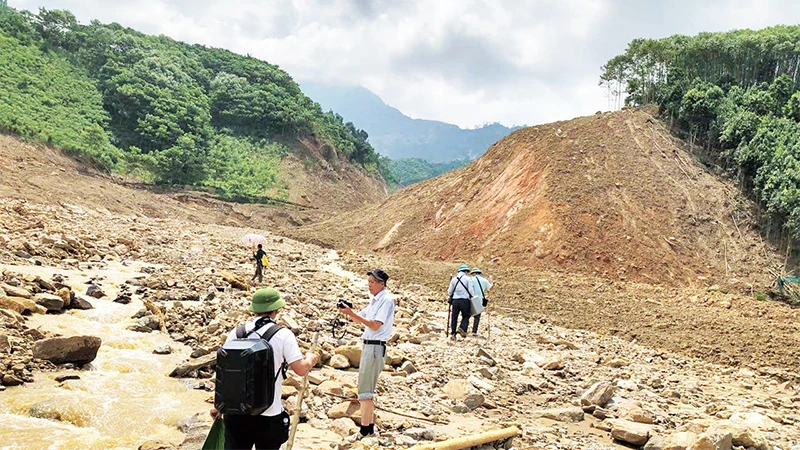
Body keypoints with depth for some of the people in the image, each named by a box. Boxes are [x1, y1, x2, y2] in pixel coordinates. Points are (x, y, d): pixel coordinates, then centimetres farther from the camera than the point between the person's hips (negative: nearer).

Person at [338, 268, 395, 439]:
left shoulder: (387, 300, -13)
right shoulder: (375, 300, 15)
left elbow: (375, 325, -20)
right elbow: (360, 319, 20)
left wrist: (351, 313, -22)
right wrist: (349, 312, -1)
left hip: (375, 347, -10)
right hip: (368, 346, 10)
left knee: (365, 390, -9)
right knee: (368, 389, 14)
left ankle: (365, 430, -6)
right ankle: (370, 427, 22)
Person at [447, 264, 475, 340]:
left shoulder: (453, 279, 11)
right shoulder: (467, 278, 0)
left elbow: (449, 292, 13)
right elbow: (470, 291, -6)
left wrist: (448, 289, 34)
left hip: (455, 300, 3)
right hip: (464, 300, -3)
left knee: (454, 317, 8)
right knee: (466, 316, 9)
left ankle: (452, 333, 2)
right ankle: (462, 328, -13)